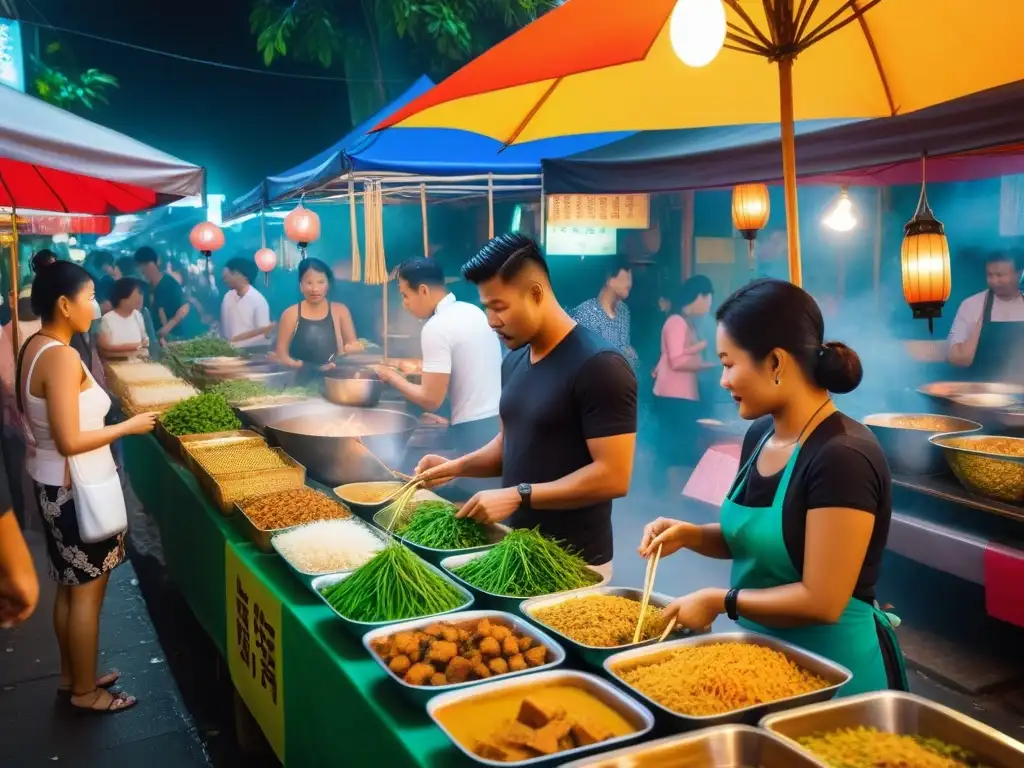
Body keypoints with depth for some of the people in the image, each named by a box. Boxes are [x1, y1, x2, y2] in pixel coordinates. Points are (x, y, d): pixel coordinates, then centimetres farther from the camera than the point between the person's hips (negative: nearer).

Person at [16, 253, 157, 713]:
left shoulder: (33, 347, 5)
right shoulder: (62, 357, -24)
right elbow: (70, 441, -26)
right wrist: (129, 426, -15)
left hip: (53, 484, 9)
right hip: (76, 488, -9)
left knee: (69, 587, 20)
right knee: (87, 591, 5)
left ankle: (71, 676, 34)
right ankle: (86, 691, 19)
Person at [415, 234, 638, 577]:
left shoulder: (599, 366, -19)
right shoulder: (514, 361, 7)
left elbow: (613, 476, -22)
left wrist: (518, 495, -22)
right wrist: (457, 466, 3)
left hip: (574, 562, -7)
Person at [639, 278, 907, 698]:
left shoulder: (842, 456, -25)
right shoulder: (759, 435, 1)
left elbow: (821, 601, -24)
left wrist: (721, 601, -16)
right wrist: (691, 535, -3)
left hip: (832, 667, -8)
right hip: (761, 653, 8)